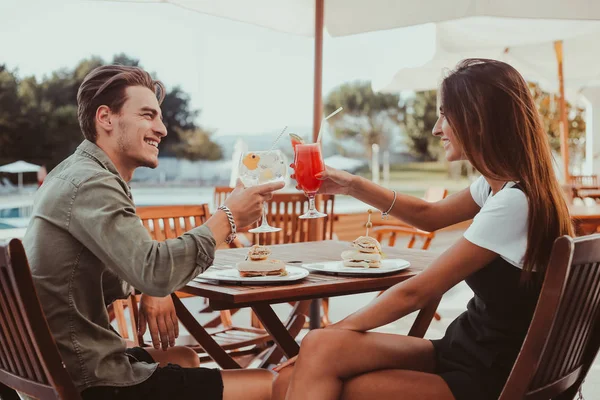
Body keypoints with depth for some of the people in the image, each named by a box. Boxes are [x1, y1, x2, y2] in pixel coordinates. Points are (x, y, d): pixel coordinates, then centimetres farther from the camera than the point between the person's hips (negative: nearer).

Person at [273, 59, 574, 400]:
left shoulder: (513, 201, -22)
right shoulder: (499, 184, 6)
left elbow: (415, 292, -18)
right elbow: (430, 215, 23)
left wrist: (331, 334, -7)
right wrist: (352, 185, 12)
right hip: (468, 350, 8)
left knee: (321, 350, -19)